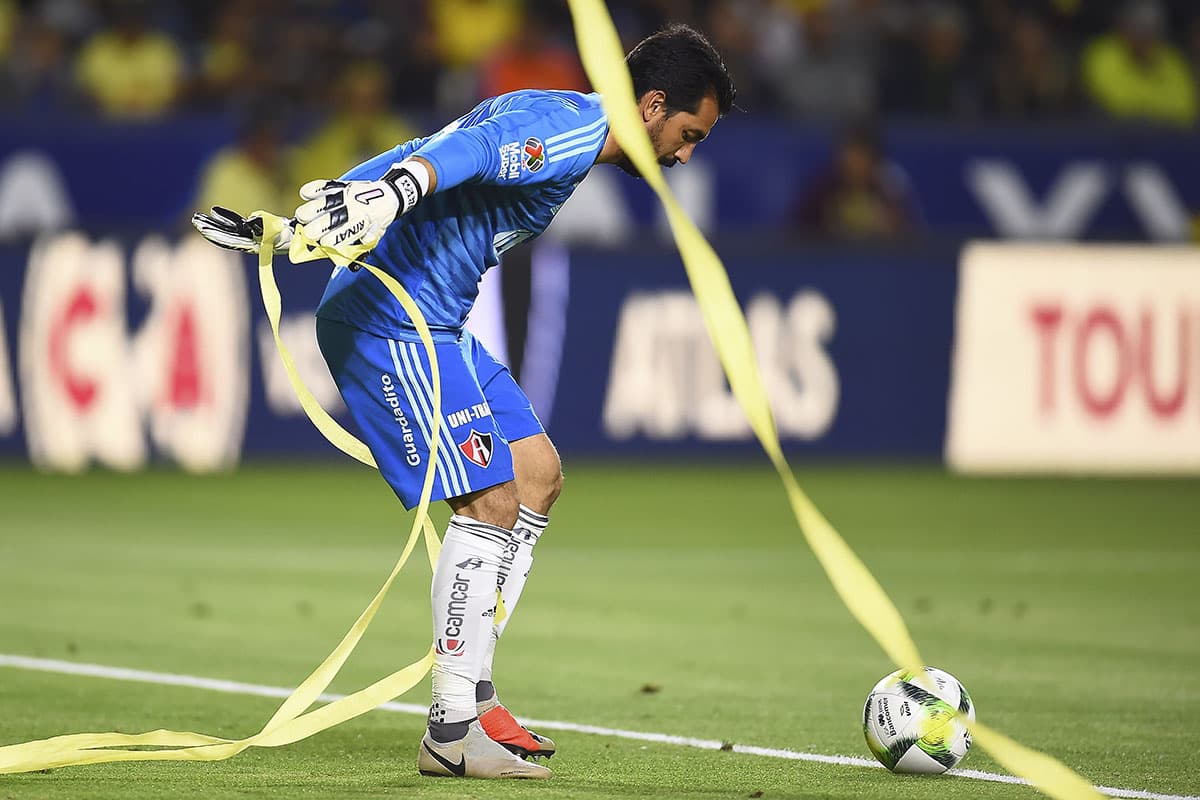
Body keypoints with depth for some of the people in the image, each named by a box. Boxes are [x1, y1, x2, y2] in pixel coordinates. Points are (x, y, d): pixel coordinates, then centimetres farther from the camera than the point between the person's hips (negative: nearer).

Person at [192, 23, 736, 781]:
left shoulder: (552, 121, 19)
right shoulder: (572, 128, -13)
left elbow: (425, 152, 18)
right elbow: (467, 152, -31)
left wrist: (290, 229, 16)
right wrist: (392, 194, -50)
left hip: (432, 325, 11)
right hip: (394, 322, -11)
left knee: (539, 473, 13)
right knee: (491, 503, -13)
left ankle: (471, 688, 15)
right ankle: (453, 731, -8)